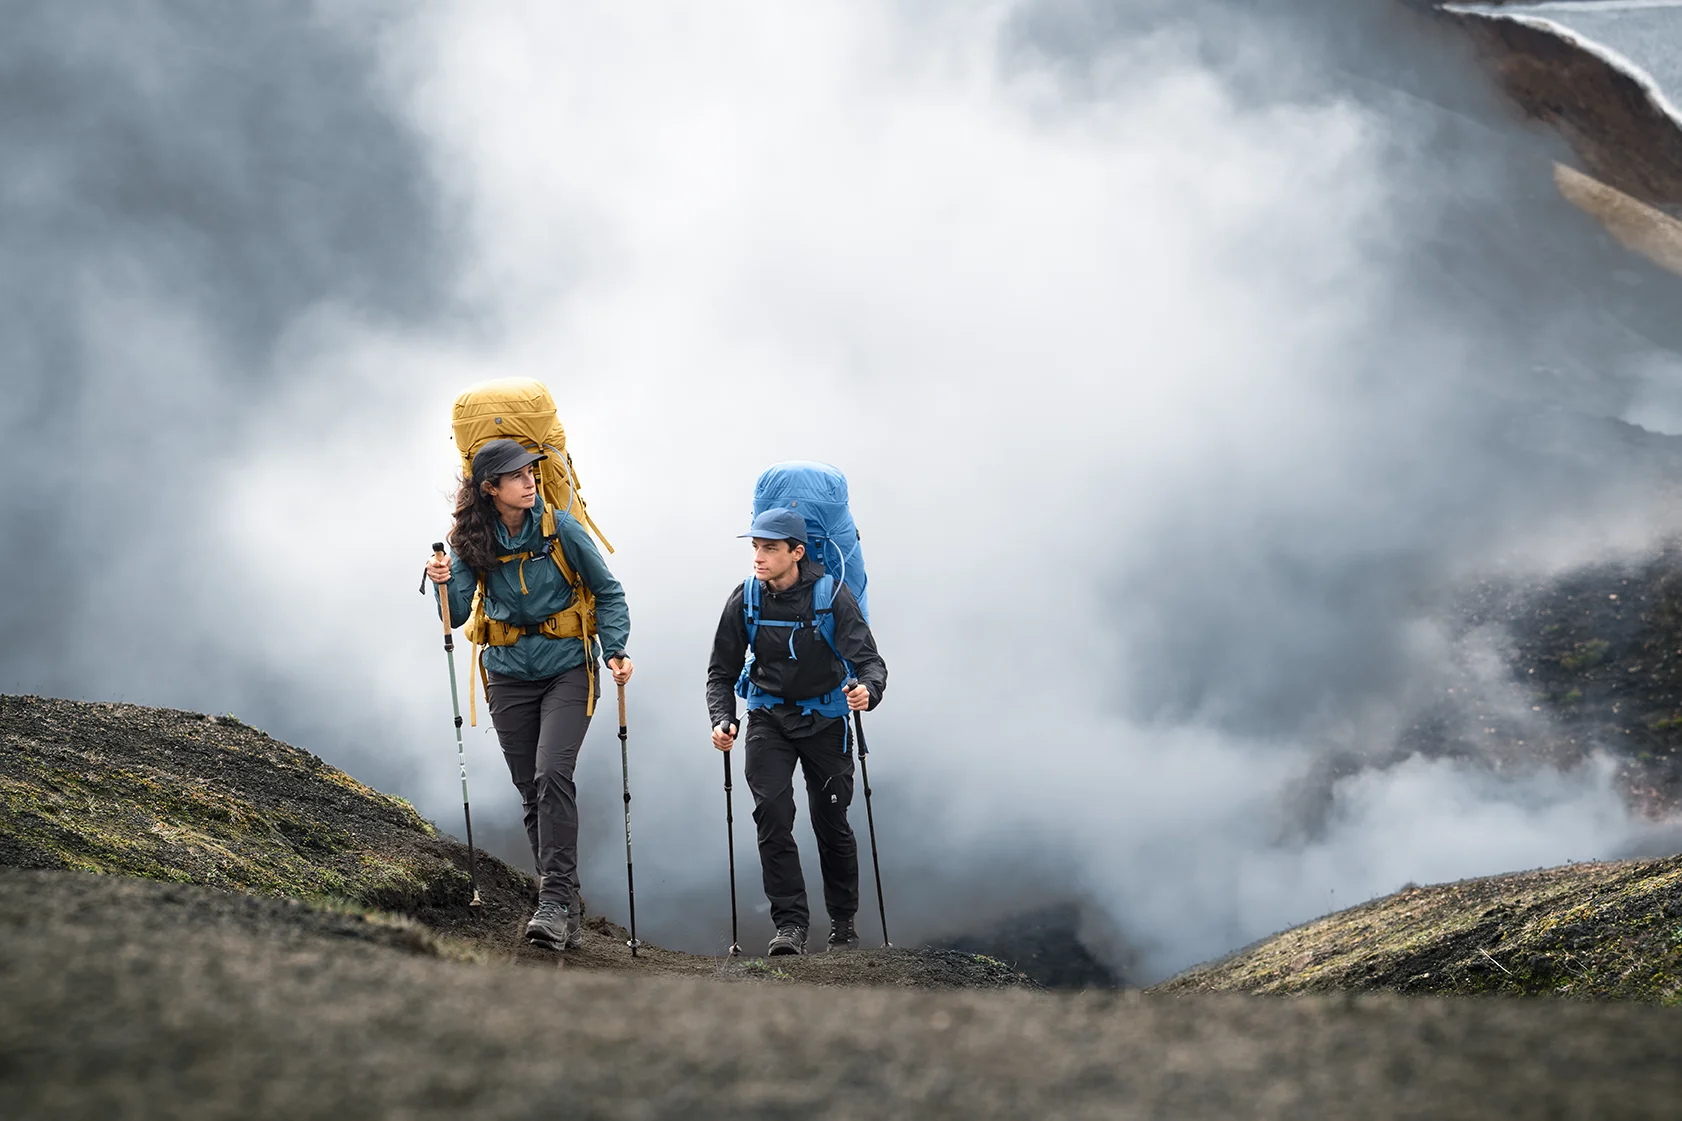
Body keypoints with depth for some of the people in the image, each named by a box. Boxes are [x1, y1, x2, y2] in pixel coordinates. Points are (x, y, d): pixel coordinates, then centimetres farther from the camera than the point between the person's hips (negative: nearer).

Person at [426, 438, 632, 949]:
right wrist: (445, 585, -19)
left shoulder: (560, 528, -8)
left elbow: (608, 593, 2)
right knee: (532, 793, 4)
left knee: (552, 774, -21)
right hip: (510, 674, 3)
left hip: (567, 671, -3)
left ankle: (556, 902, -23)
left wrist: (615, 649, -10)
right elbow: (458, 615, 0)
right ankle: (566, 910, 14)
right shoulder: (473, 541, -2)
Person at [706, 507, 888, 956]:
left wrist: (867, 690, -44)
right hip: (769, 717, 1)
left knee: (830, 822, 5)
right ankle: (790, 923, -14)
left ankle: (843, 921, 25)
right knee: (772, 812, -17)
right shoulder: (745, 600, -8)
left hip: (825, 719, -1)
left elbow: (869, 659, -21)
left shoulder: (831, 595, -16)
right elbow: (722, 671, 0)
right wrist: (722, 721, -17)